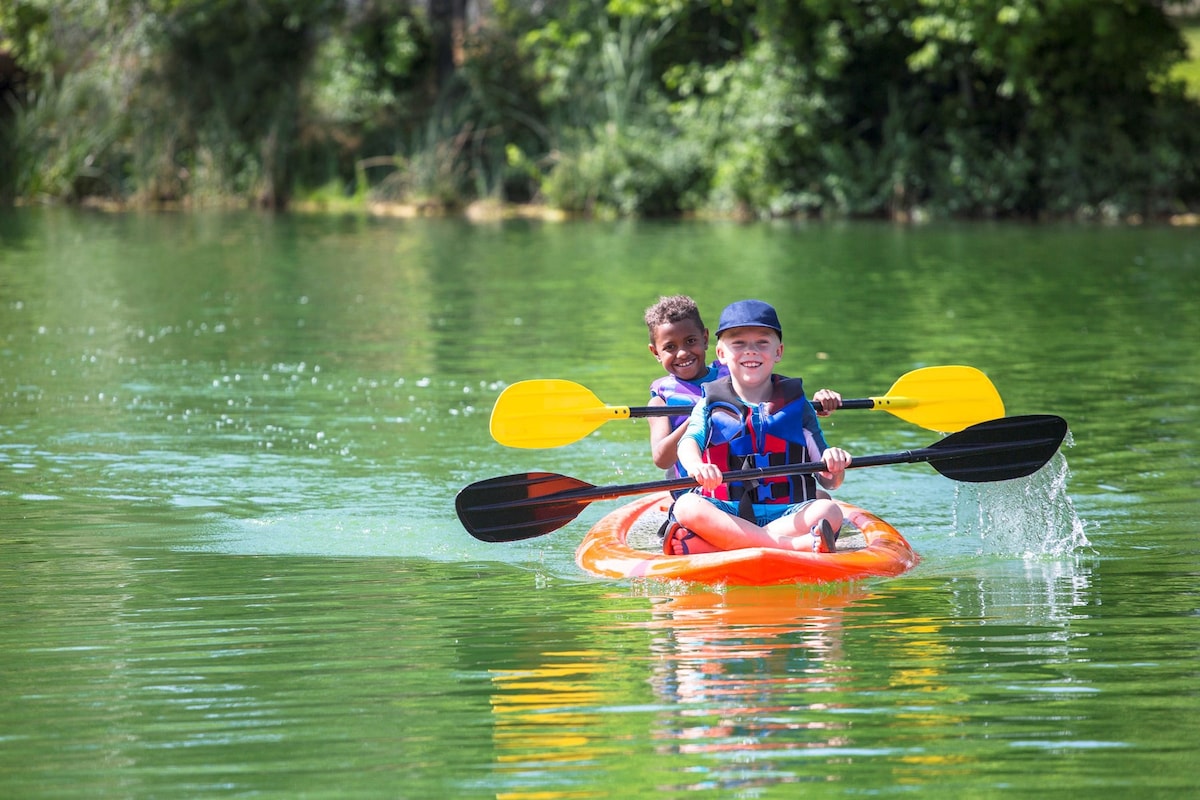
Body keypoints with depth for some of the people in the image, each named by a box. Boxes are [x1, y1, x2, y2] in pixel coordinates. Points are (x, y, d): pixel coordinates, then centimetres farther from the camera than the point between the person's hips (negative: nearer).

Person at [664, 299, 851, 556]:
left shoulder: (796, 405, 13)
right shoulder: (711, 404, 11)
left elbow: (828, 481, 9)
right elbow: (689, 441, -11)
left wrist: (835, 468, -17)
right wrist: (696, 465, -36)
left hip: (787, 513, 1)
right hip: (724, 513, -1)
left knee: (829, 511, -29)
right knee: (687, 507, -32)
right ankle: (797, 545, -43)